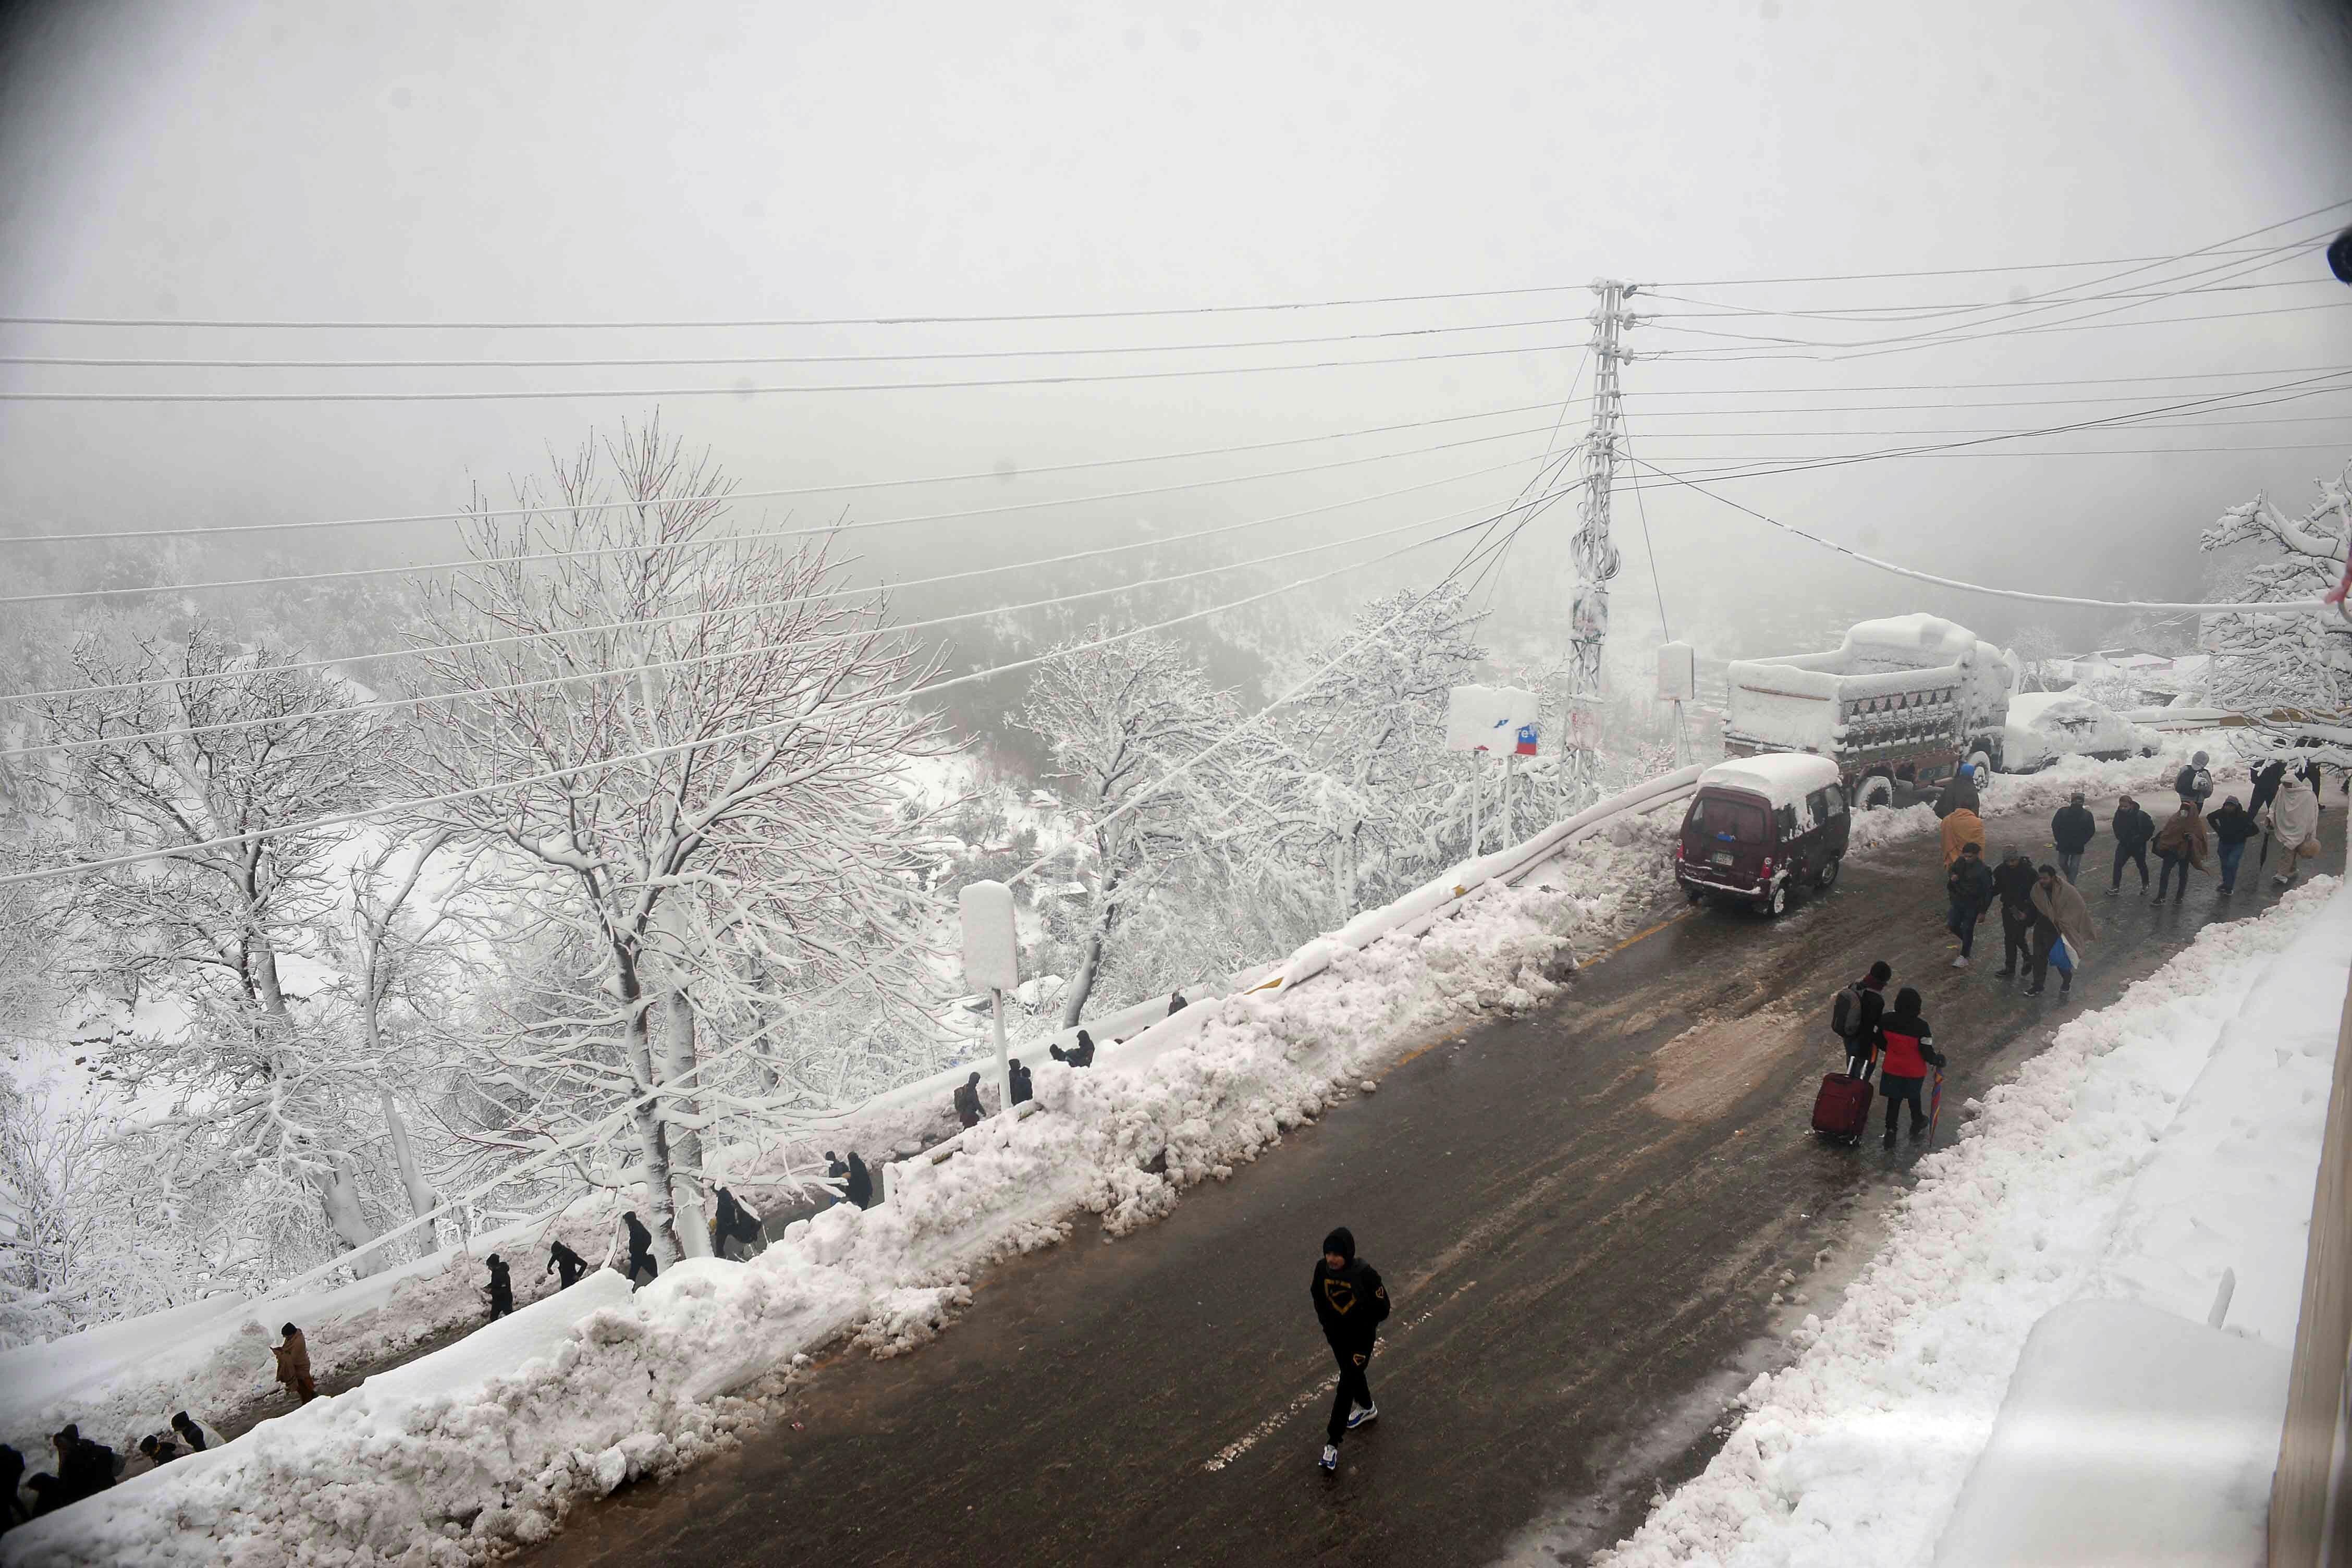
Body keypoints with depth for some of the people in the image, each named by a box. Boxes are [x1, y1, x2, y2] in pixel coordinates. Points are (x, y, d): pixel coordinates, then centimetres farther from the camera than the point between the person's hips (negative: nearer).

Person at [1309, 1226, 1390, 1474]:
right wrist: (1326, 1321, -3)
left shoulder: (1365, 1274, -28)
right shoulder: (1322, 1268, -15)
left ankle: (1332, 1443, 7)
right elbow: (1318, 1296, 4)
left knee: (1346, 1386, -1)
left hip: (1361, 1339, -5)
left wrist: (1360, 1324, -18)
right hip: (1336, 1335, 5)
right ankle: (1368, 1409, 54)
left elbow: (1382, 1309, -18)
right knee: (1352, 1374, 27)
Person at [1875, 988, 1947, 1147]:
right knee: (1913, 1098, 25)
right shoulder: (1921, 1026, -26)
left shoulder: (1887, 1020, -16)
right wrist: (1938, 1061, 3)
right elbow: (1927, 1052, -18)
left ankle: (1890, 1132, 15)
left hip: (1892, 1069, 1)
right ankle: (1917, 1124, 48)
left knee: (1893, 1100, 15)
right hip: (1915, 1072, -1)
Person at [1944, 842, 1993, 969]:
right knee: (1953, 926, 9)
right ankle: (1970, 940, 39)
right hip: (1958, 900, 5)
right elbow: (1951, 871, 16)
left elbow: (1988, 892, -15)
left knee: (1967, 929, 2)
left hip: (1973, 904, -5)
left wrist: (1983, 911, -14)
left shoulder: (1983, 870, -20)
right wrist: (1952, 876, -11)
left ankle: (1964, 957, 16)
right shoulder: (1961, 862, -5)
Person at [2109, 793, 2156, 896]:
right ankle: (2115, 887, 1)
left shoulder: (2141, 816, -22)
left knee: (2141, 865, 16)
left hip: (2139, 846, -3)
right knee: (2117, 864, -6)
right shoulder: (2119, 814, -9)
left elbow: (2151, 828, -11)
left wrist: (2142, 840, -11)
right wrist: (2120, 838, 6)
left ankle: (2145, 885, 35)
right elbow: (2115, 827, 11)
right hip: (2124, 845, 3)